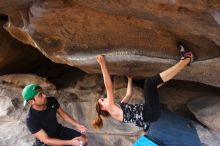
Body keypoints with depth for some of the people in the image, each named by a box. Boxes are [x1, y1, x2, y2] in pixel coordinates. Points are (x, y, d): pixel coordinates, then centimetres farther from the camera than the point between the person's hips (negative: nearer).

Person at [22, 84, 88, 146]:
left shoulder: (52, 101, -15)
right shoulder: (31, 120, -29)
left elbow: (62, 114, 2)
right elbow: (46, 140, -28)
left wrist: (76, 125, -11)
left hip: (59, 130, 5)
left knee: (83, 139, -7)